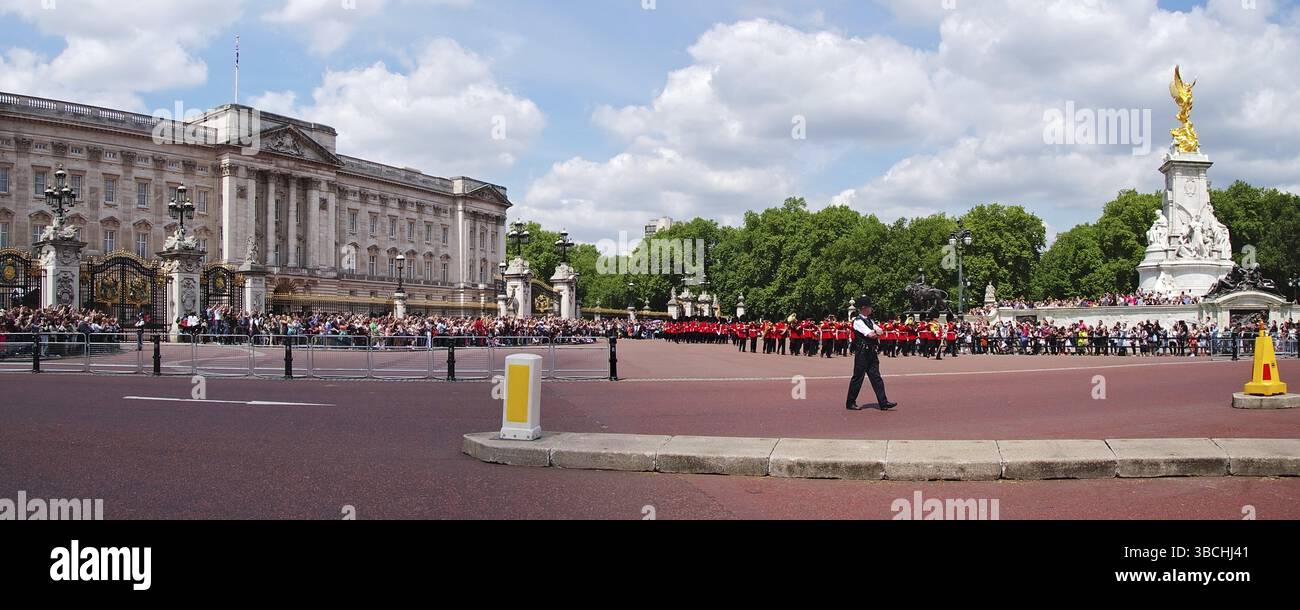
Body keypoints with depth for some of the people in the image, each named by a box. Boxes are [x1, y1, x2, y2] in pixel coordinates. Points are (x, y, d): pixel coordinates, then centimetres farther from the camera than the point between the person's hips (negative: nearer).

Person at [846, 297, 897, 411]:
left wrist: (873, 332, -12)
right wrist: (875, 333, 1)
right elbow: (871, 335, -20)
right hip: (862, 353, -8)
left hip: (872, 353, 8)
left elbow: (879, 331, 7)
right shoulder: (858, 321, -12)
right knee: (858, 377, 0)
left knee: (876, 377, 4)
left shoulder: (870, 320, 16)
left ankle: (883, 403, 2)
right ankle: (850, 403, 9)